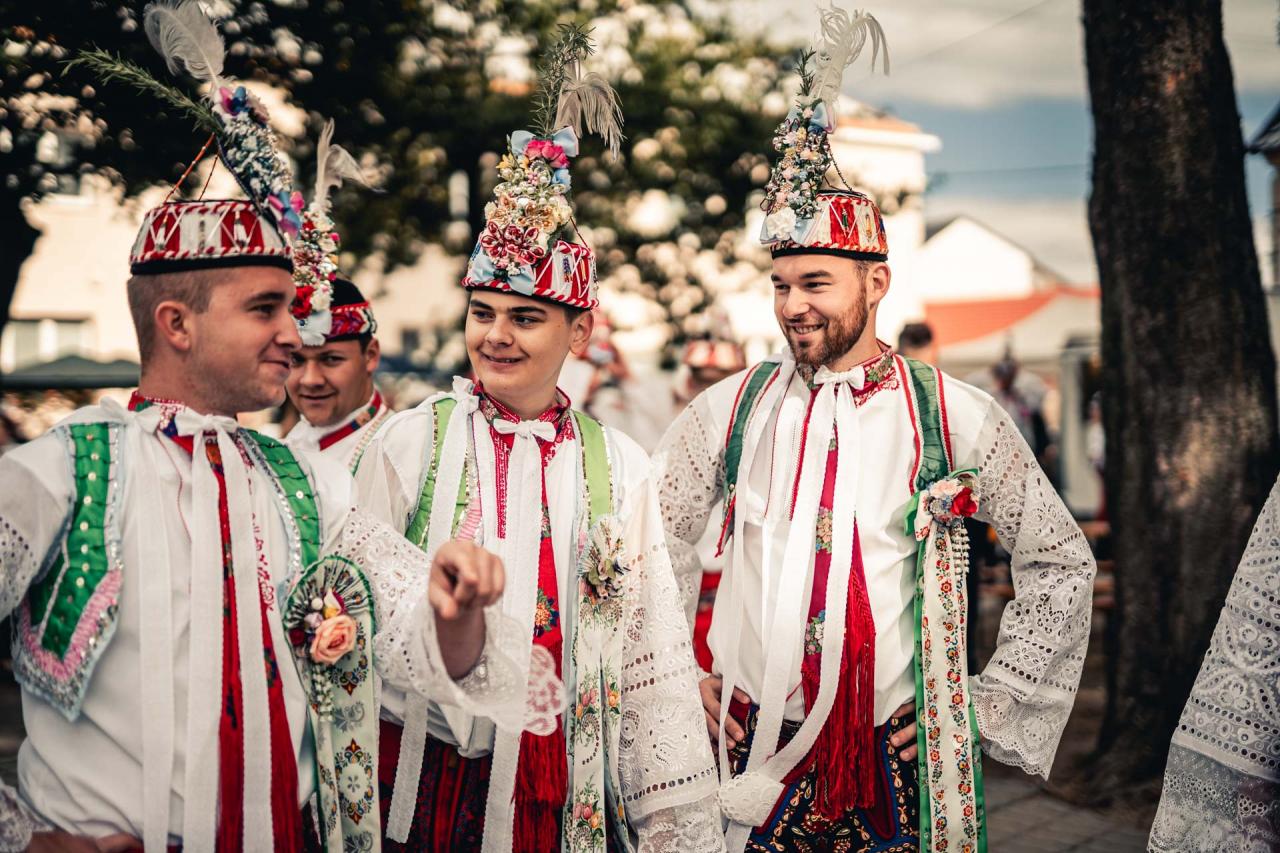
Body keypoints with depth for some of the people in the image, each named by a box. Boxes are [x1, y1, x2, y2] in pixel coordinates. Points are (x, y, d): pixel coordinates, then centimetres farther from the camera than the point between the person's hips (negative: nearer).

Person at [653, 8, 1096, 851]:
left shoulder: (958, 416, -3)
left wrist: (993, 701, 3)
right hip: (752, 754, 1)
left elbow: (1063, 563, 6)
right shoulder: (731, 410, 2)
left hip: (905, 768, -1)